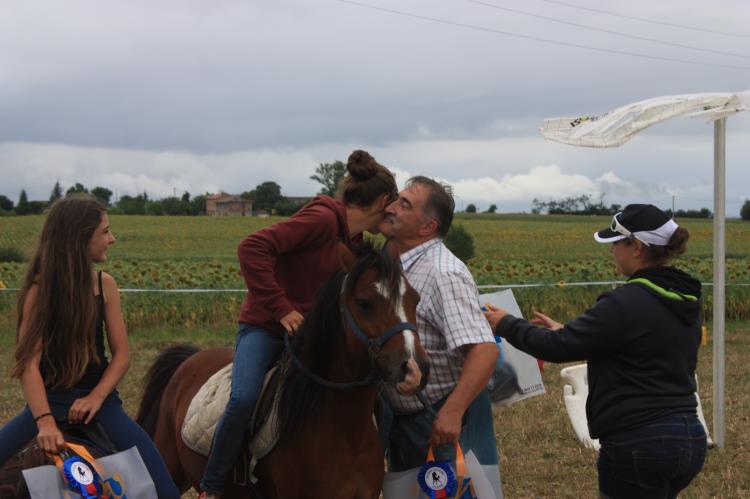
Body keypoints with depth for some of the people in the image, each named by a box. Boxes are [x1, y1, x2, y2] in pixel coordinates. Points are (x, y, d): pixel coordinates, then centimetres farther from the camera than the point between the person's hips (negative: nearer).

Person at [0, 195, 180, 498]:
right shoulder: (40, 289, -8)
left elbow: (121, 355, 1)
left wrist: (95, 398, -16)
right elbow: (29, 362, -16)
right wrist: (45, 421, -30)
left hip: (97, 399, 2)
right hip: (49, 400, -2)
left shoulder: (104, 284, 2)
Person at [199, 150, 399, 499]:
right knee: (243, 400, -29)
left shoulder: (355, 241, 10)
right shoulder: (321, 218, -17)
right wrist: (281, 308, -25)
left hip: (310, 332, 9)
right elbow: (253, 249, -27)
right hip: (265, 327, -9)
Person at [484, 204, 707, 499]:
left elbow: (559, 348, -13)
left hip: (640, 444, -9)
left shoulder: (627, 303, -18)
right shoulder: (685, 302, 9)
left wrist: (506, 325, 2)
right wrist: (565, 331, 22)